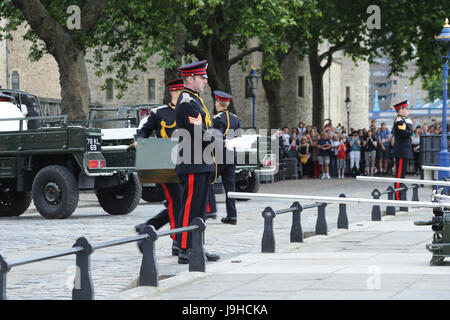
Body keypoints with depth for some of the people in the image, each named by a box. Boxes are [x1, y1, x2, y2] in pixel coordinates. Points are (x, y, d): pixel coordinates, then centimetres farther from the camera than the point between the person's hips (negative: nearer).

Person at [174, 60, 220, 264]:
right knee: (190, 207, -8)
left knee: (199, 209, 12)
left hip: (202, 165, 10)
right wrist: (215, 139, -3)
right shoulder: (186, 102, -14)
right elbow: (199, 134, -21)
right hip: (193, 165, -10)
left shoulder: (194, 100, 20)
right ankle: (185, 251, -6)